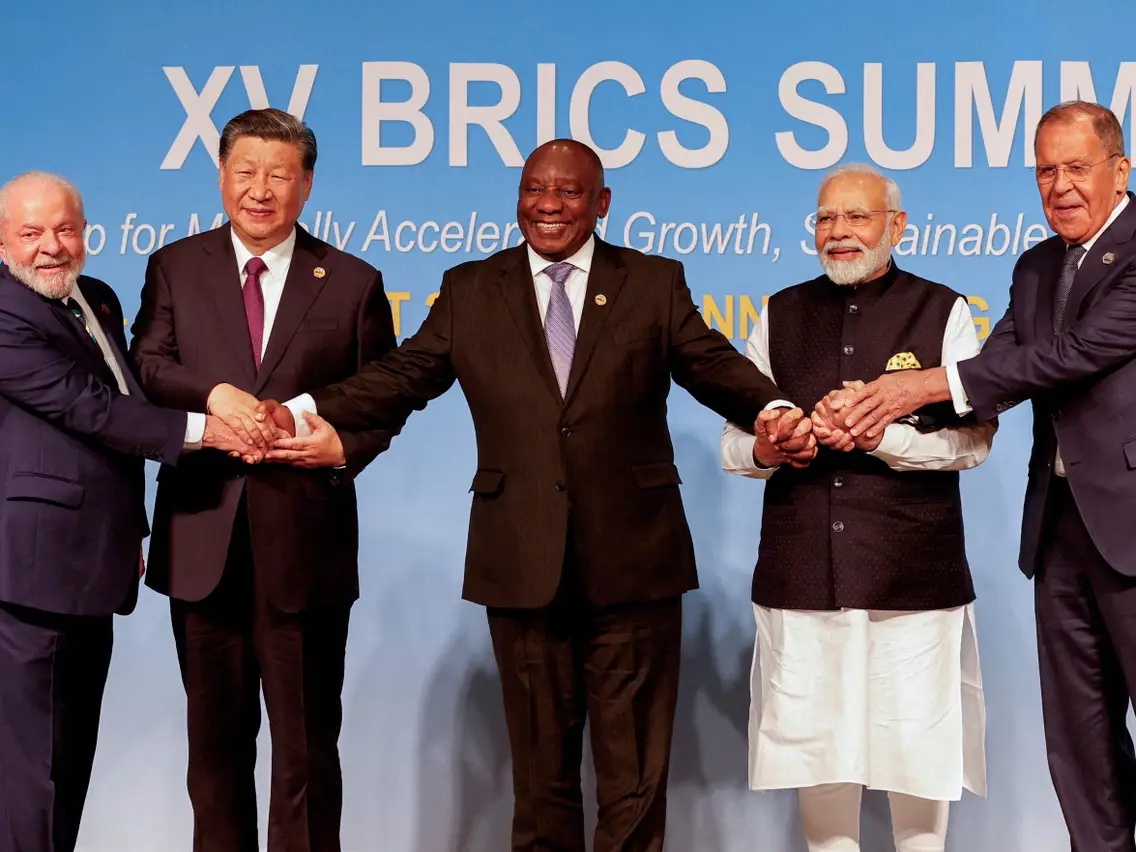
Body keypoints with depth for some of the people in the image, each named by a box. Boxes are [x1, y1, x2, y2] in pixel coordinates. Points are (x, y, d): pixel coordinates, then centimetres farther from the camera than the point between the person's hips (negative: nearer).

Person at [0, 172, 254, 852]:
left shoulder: (100, 300, 15)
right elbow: (85, 407, -19)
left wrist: (132, 528, 24)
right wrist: (199, 429, -18)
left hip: (92, 567, 9)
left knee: (73, 756, 14)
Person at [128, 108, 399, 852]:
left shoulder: (354, 282, 5)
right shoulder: (175, 266, 8)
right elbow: (149, 365, -4)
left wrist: (346, 445, -15)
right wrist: (214, 393, -23)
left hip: (306, 540, -1)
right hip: (204, 537, 2)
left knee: (308, 737, 6)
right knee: (216, 735, 14)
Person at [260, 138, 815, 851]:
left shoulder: (655, 283, 6)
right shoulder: (470, 291, 9)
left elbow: (715, 366, -2)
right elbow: (403, 377, 3)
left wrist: (776, 412, -23)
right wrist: (305, 412, -12)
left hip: (631, 562, -1)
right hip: (522, 565, 1)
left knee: (634, 771, 5)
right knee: (540, 767, 11)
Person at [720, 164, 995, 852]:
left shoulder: (943, 312, 5)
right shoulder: (781, 315, 14)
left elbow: (973, 439, -4)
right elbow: (734, 444, 12)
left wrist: (878, 434, -18)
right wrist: (767, 446, -11)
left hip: (912, 572, -2)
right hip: (801, 572, 3)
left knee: (916, 739, 0)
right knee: (811, 738, 6)